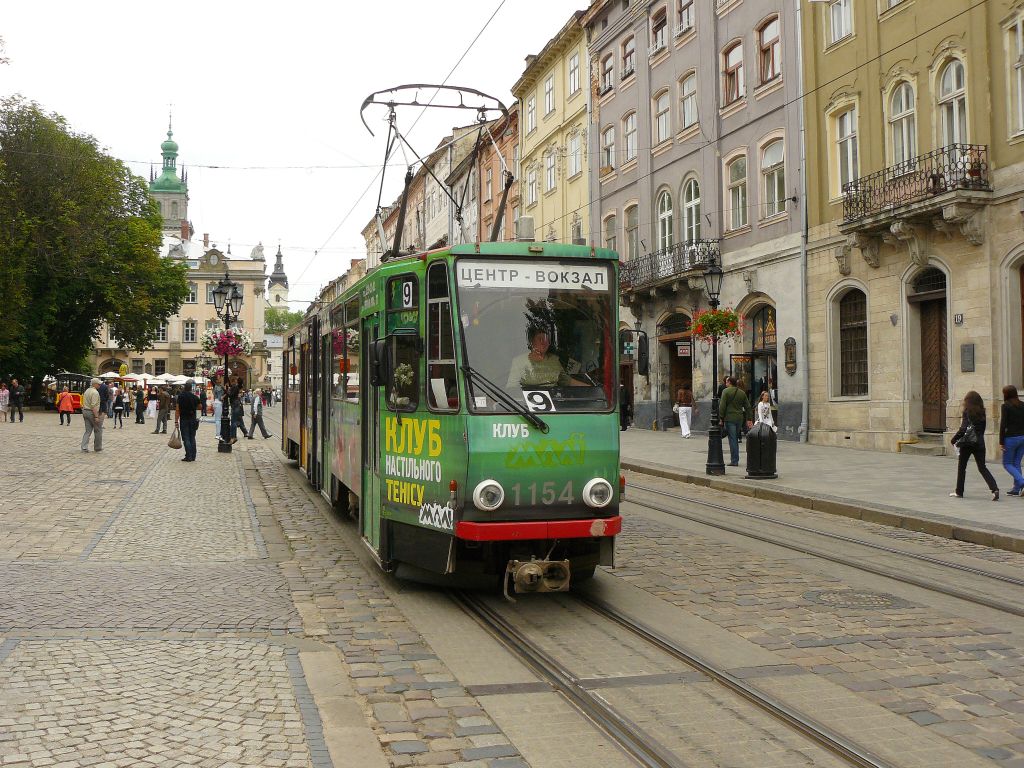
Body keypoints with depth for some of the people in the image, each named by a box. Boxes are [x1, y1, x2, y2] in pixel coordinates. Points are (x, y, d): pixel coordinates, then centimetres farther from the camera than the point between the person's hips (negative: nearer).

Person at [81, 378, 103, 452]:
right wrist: (96, 416, -23)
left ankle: (84, 448, -1)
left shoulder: (87, 391, 13)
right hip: (93, 412, -8)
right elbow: (94, 406, -23)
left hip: (85, 411, 8)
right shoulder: (95, 392, -16)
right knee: (98, 431, 6)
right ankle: (97, 448, 14)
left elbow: (84, 403, 17)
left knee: (88, 431, 8)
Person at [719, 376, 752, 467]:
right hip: (740, 419, 6)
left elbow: (722, 406, -11)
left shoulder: (726, 391, -6)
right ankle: (735, 459, 18)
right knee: (736, 439, 15)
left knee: (732, 439, -5)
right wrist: (748, 419, 17)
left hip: (730, 418, -6)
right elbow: (748, 407, 14)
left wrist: (721, 418, -7)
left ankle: (734, 461, -7)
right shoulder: (742, 392, 12)